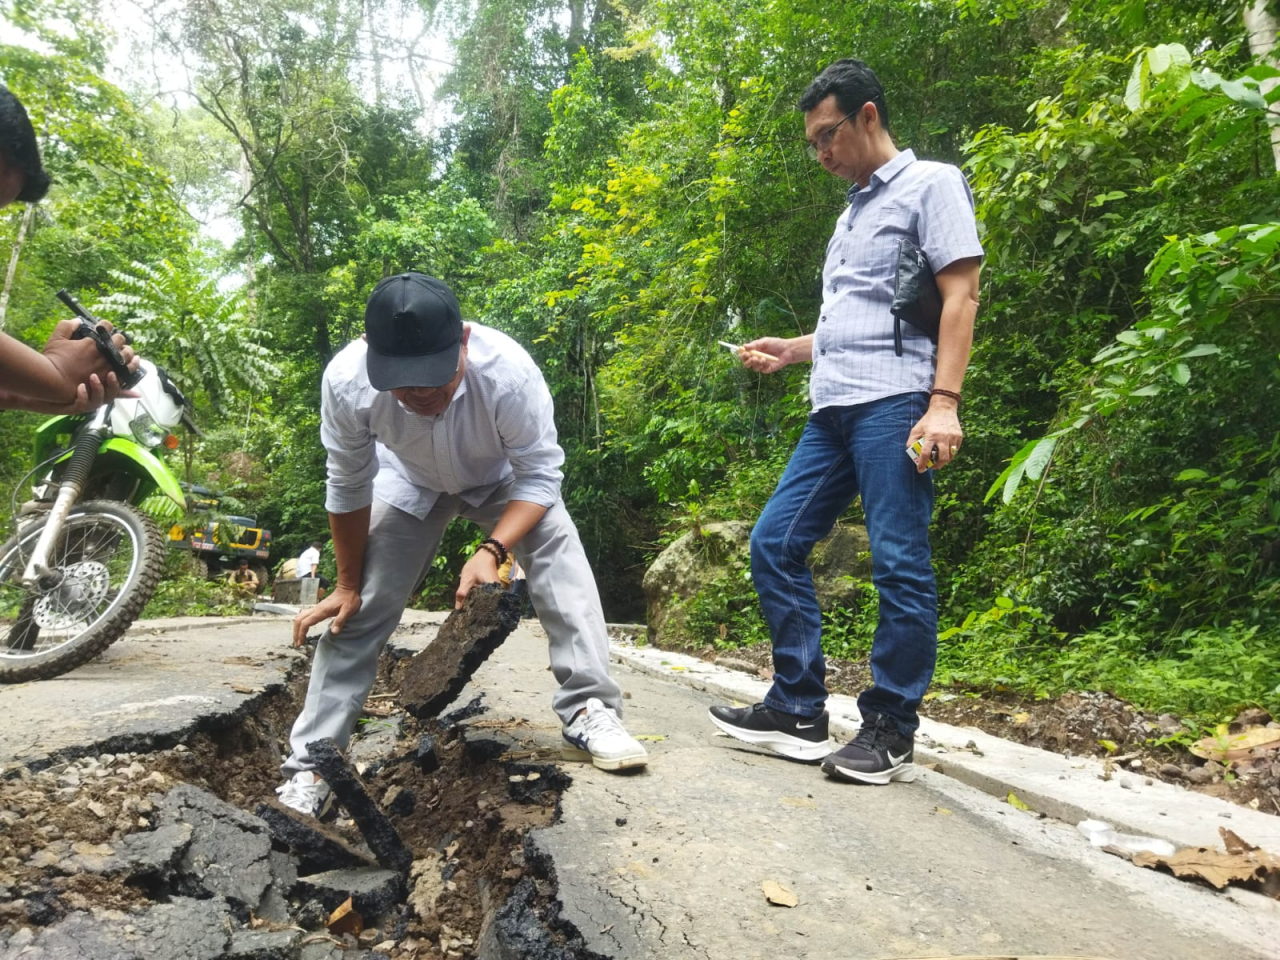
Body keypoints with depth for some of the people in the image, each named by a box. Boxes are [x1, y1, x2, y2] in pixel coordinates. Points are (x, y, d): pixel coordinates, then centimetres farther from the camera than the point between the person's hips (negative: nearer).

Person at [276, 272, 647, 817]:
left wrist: (493, 550, -44)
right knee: (361, 607, -6)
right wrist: (347, 585, -9)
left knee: (560, 553, -25)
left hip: (503, 478, -1)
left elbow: (540, 477, -29)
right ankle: (310, 770, 6)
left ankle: (588, 715, -13)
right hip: (411, 480, 1)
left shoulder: (509, 371, -41)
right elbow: (348, 490, -19)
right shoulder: (345, 382, -35)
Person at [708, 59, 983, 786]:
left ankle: (892, 733, 5)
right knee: (775, 544, 3)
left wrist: (944, 402, -18)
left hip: (894, 403, -8)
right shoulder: (853, 211, 27)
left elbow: (961, 296, -7)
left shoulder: (930, 184, 4)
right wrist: (793, 350, 18)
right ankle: (799, 711, 12)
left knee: (900, 564, -7)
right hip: (833, 409, 9)